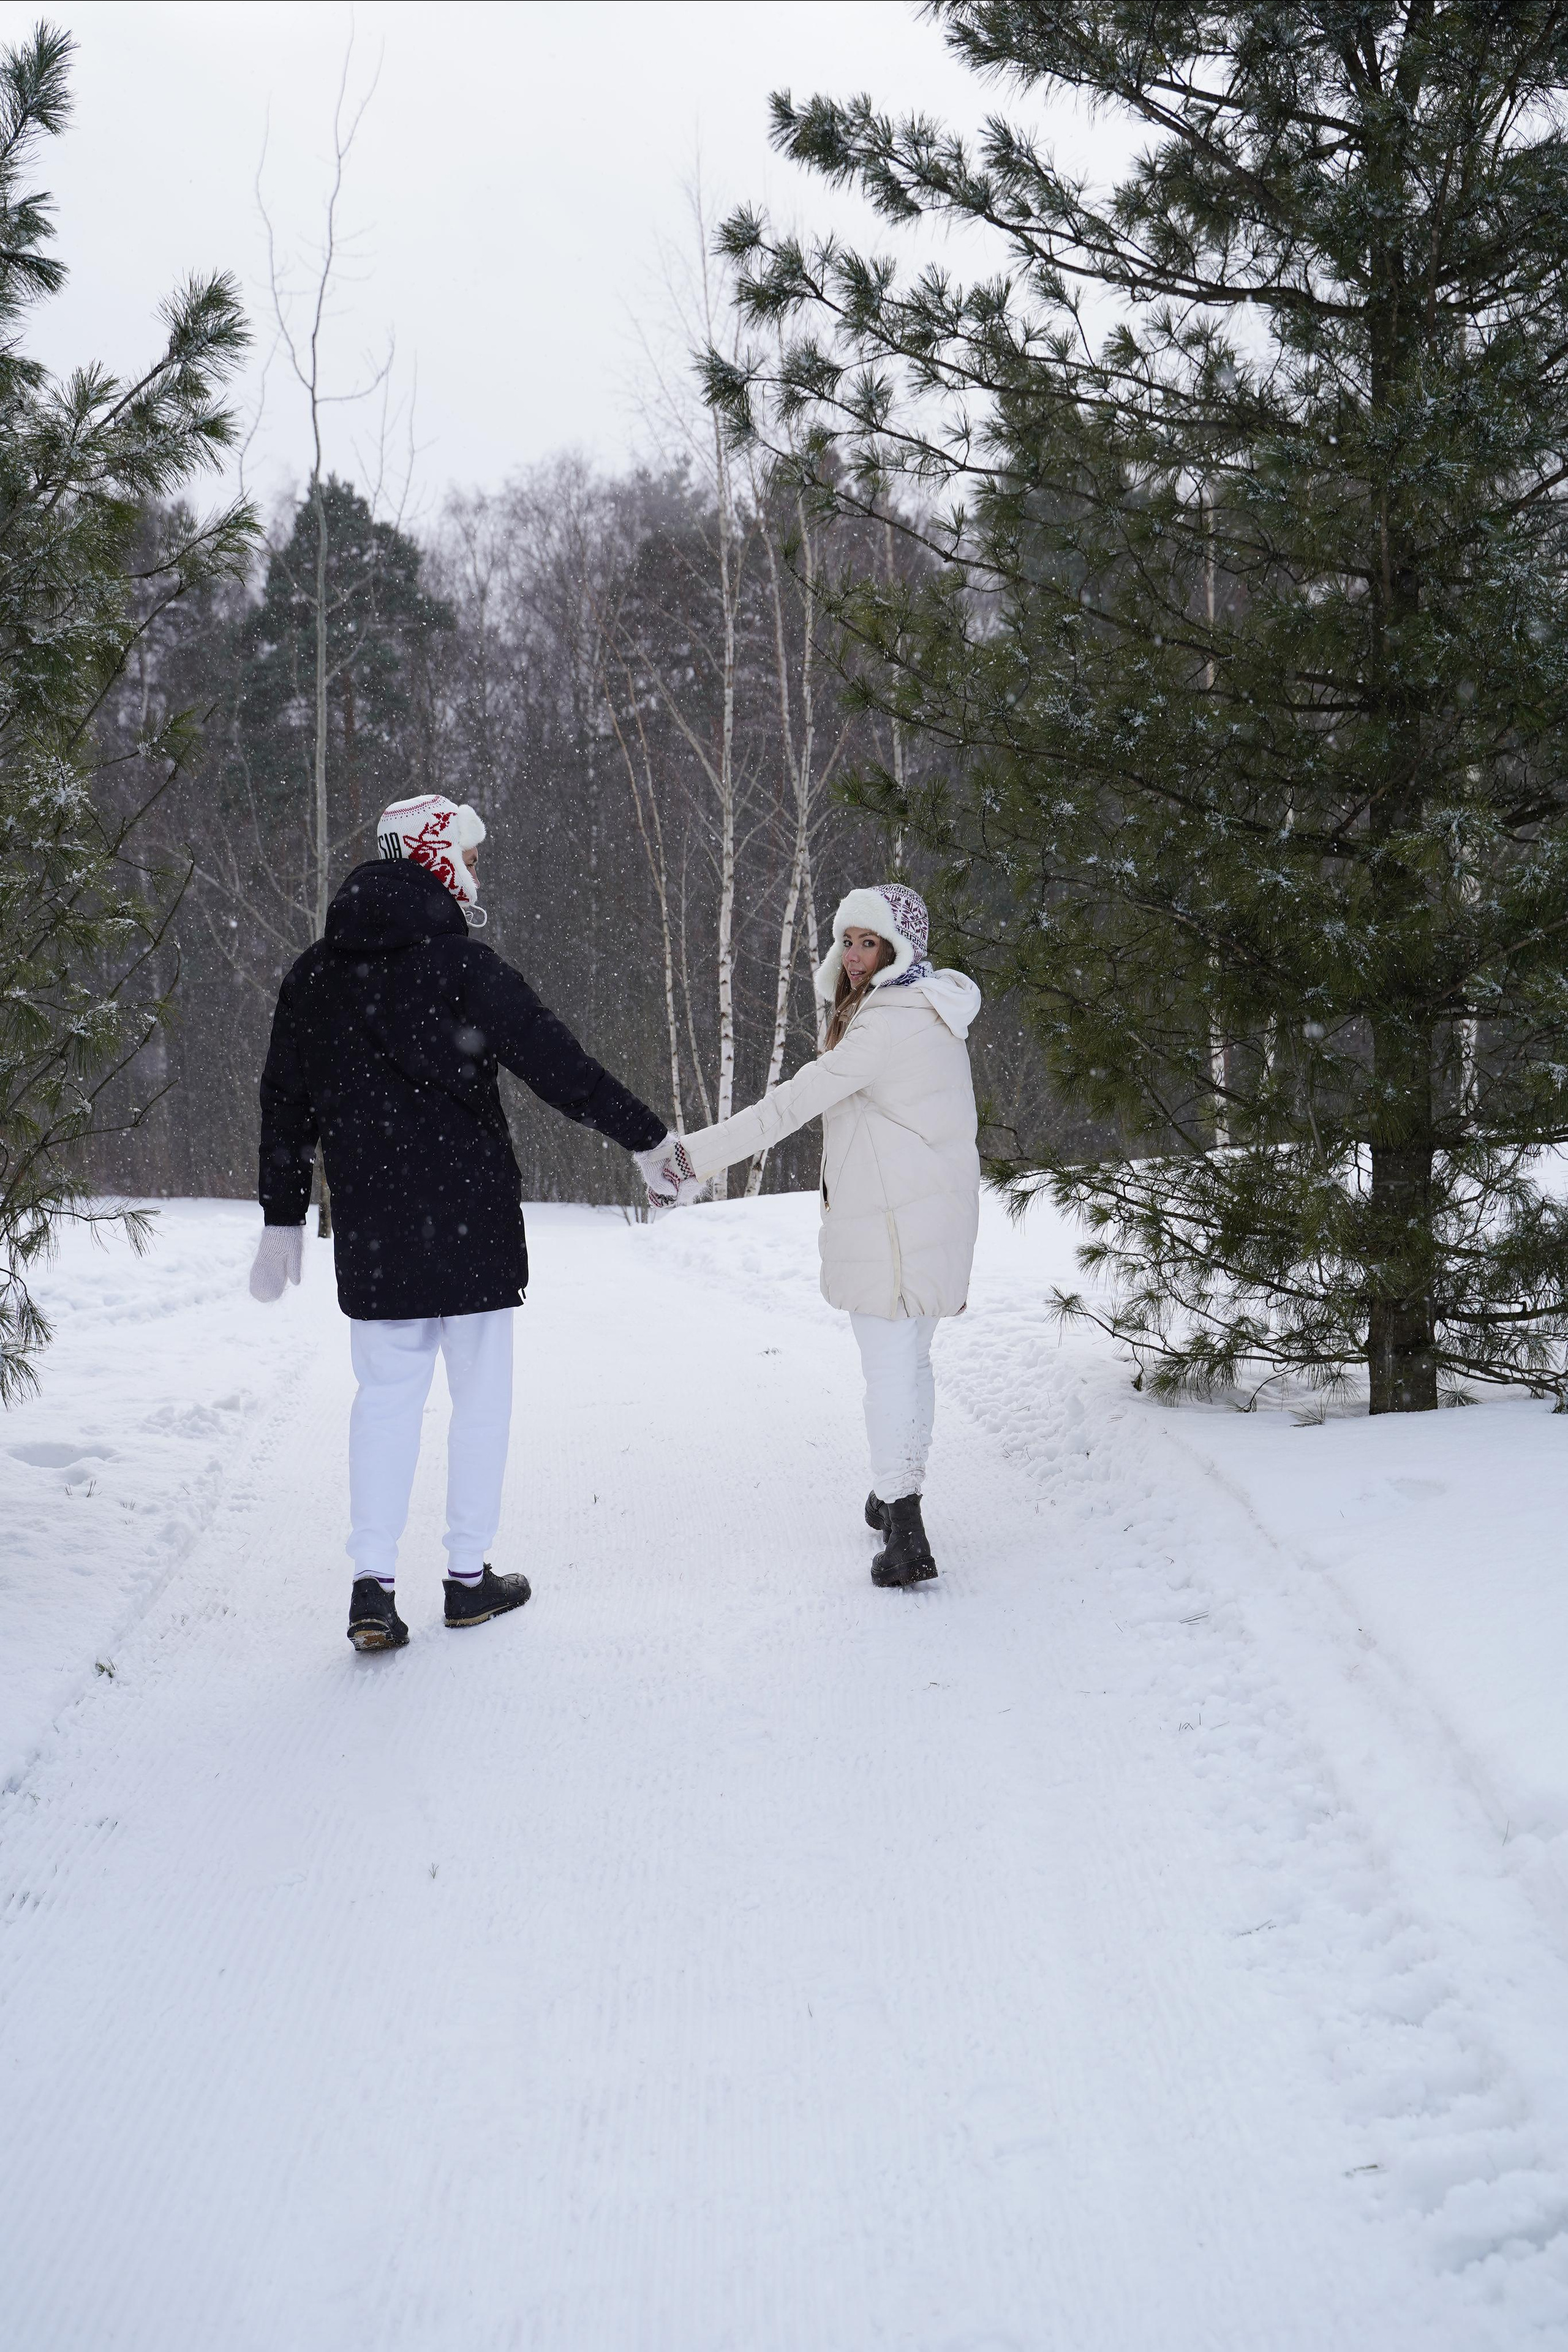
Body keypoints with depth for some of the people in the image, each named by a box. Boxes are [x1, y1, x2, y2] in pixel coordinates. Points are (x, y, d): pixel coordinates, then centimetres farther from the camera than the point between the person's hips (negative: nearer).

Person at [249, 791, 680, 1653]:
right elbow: (557, 1063, -14)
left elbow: (286, 1104, 13)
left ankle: (373, 1584, 0)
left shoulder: (315, 974, 8)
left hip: (370, 1227, 5)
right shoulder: (462, 965, -10)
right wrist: (645, 1137, -5)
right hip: (469, 1218, -4)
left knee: (386, 1393, 10)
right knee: (480, 1390, 8)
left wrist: (283, 1219, 20)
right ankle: (469, 1576, 15)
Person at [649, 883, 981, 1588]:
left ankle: (904, 1538, -3)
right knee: (911, 1359, 20)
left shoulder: (889, 1023, -18)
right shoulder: (935, 1011, 12)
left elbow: (791, 1105, -23)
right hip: (940, 1210, 9)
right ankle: (898, 1498, 35)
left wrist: (694, 1157, -22)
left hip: (891, 1223, -9)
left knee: (888, 1367, -5)